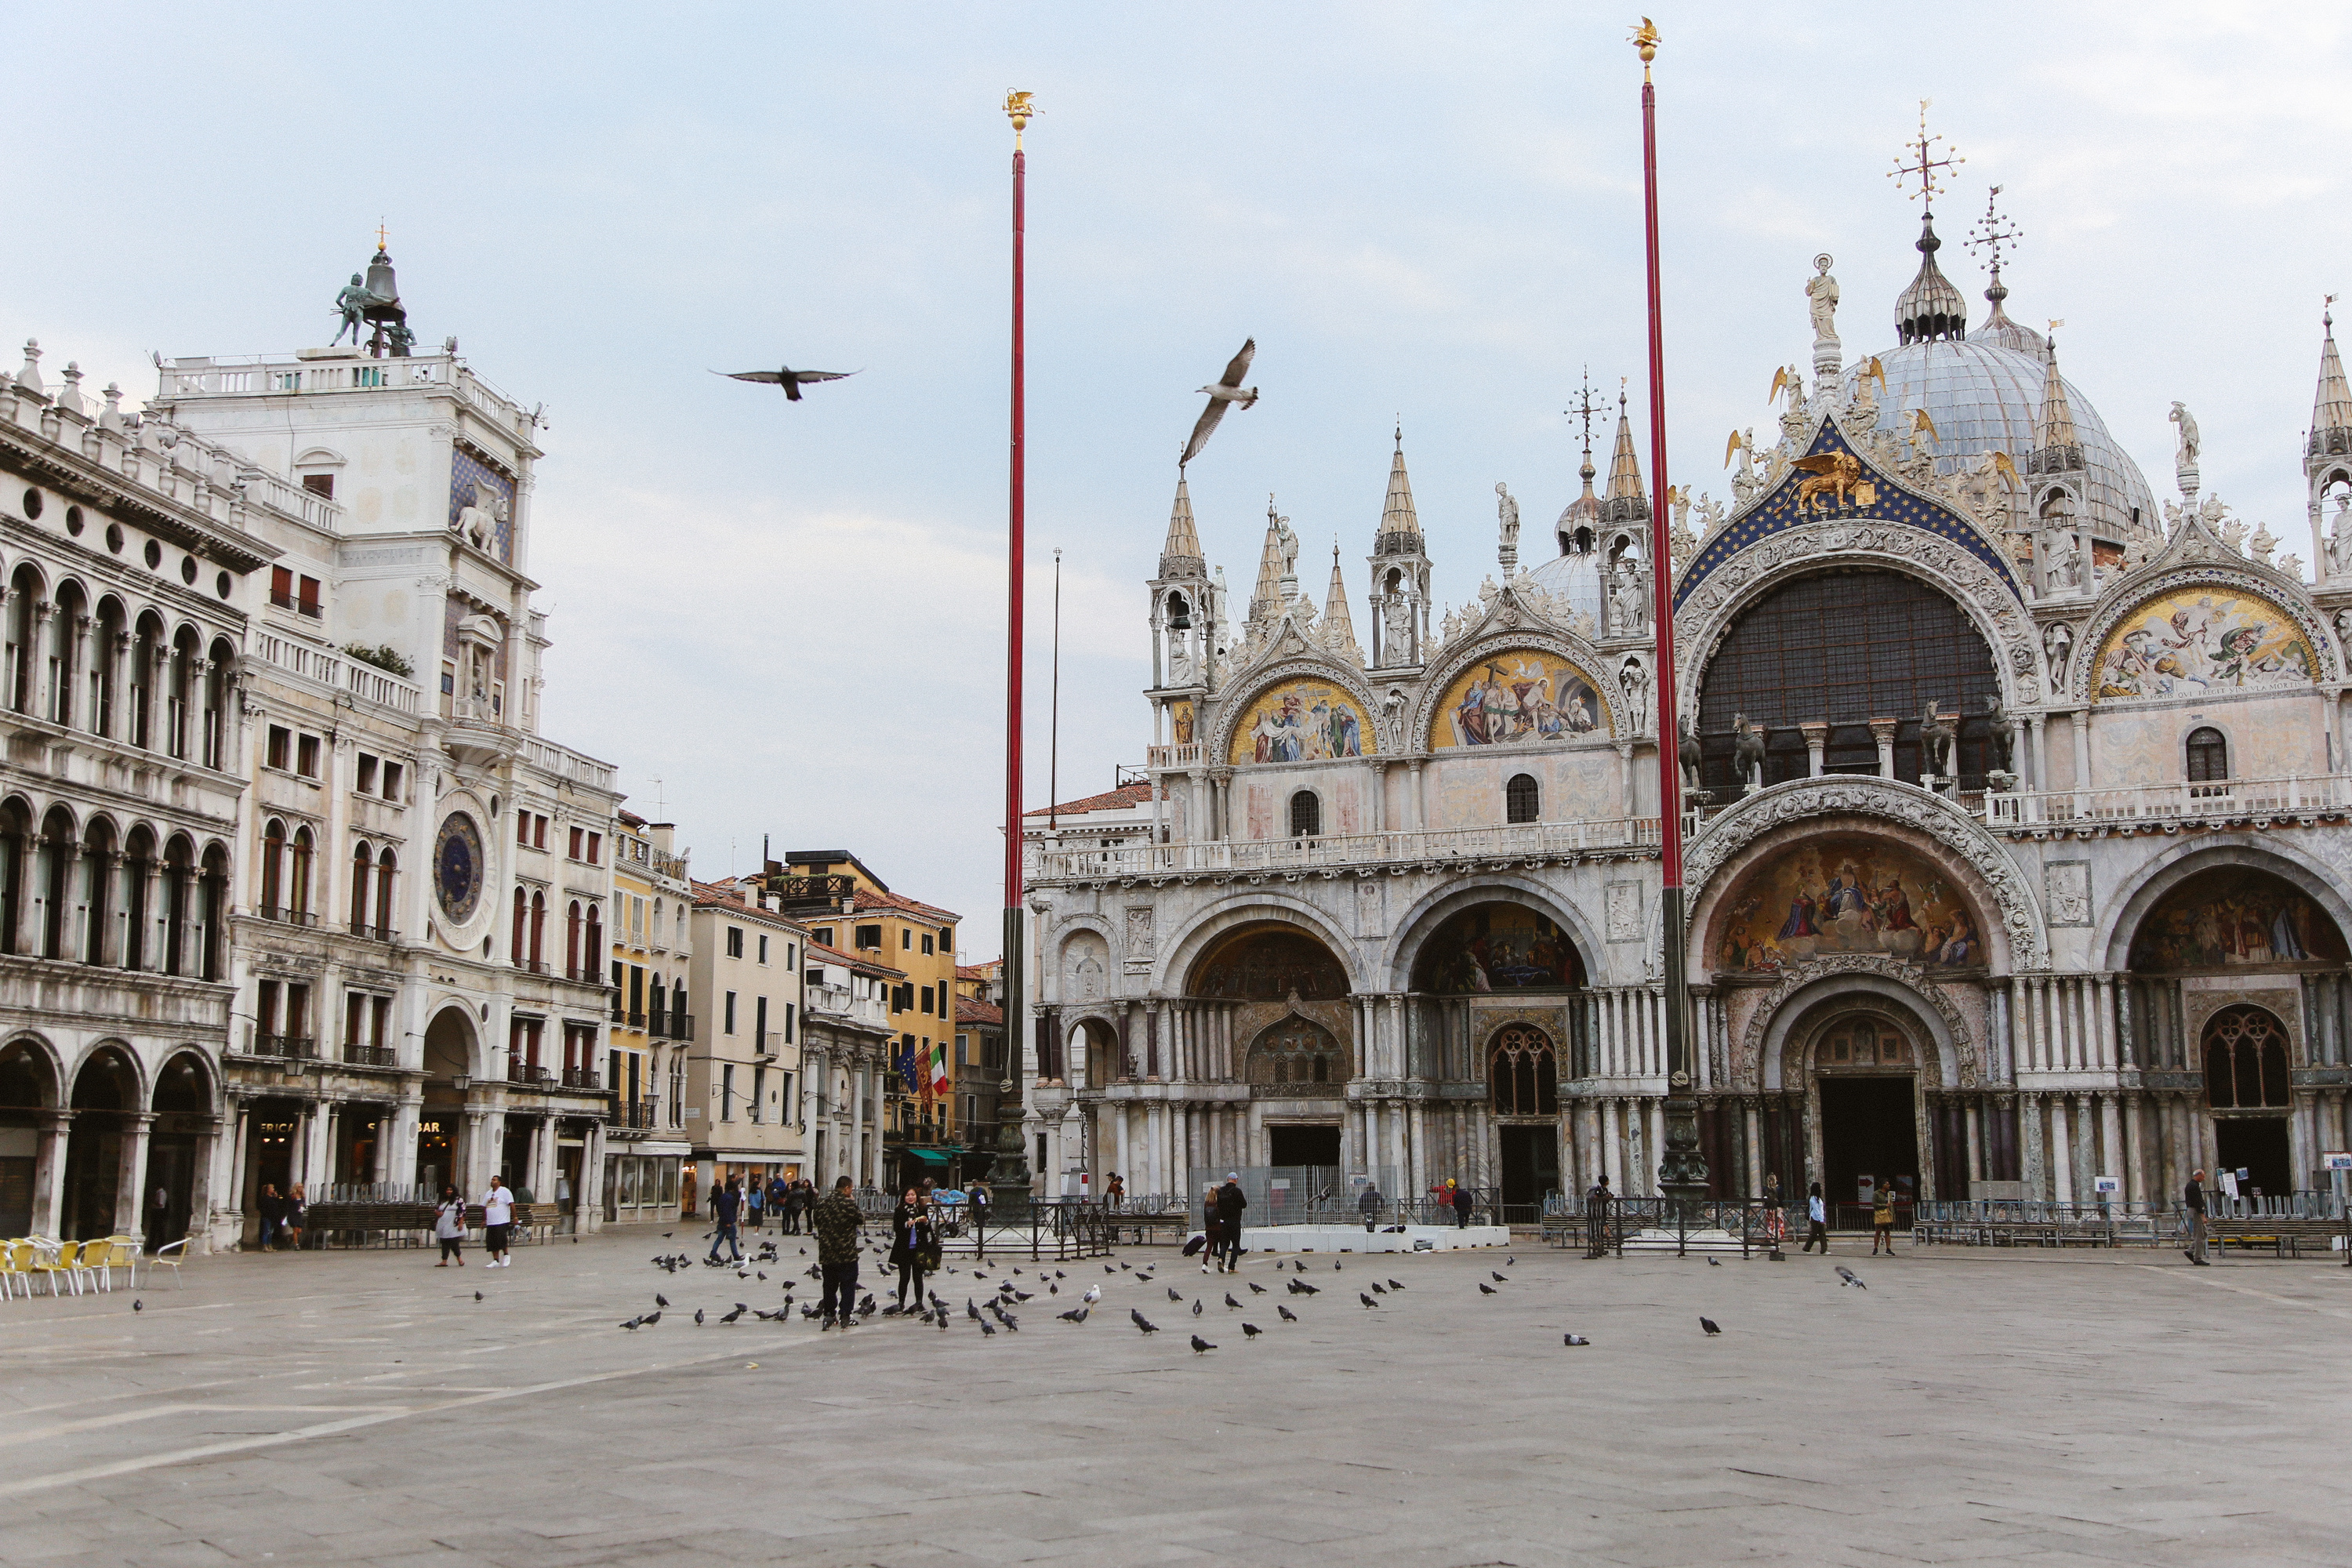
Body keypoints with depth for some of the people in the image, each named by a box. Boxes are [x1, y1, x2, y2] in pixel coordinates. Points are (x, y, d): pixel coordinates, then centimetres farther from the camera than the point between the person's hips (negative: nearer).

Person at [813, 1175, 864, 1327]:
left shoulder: (822, 1204, 2)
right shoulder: (849, 1204, -15)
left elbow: (815, 1222, 14)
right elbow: (861, 1219, -3)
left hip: (827, 1254, 5)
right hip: (847, 1254, -5)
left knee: (830, 1285, 15)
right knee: (848, 1286, 5)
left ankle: (829, 1313, 16)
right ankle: (845, 1315, 2)